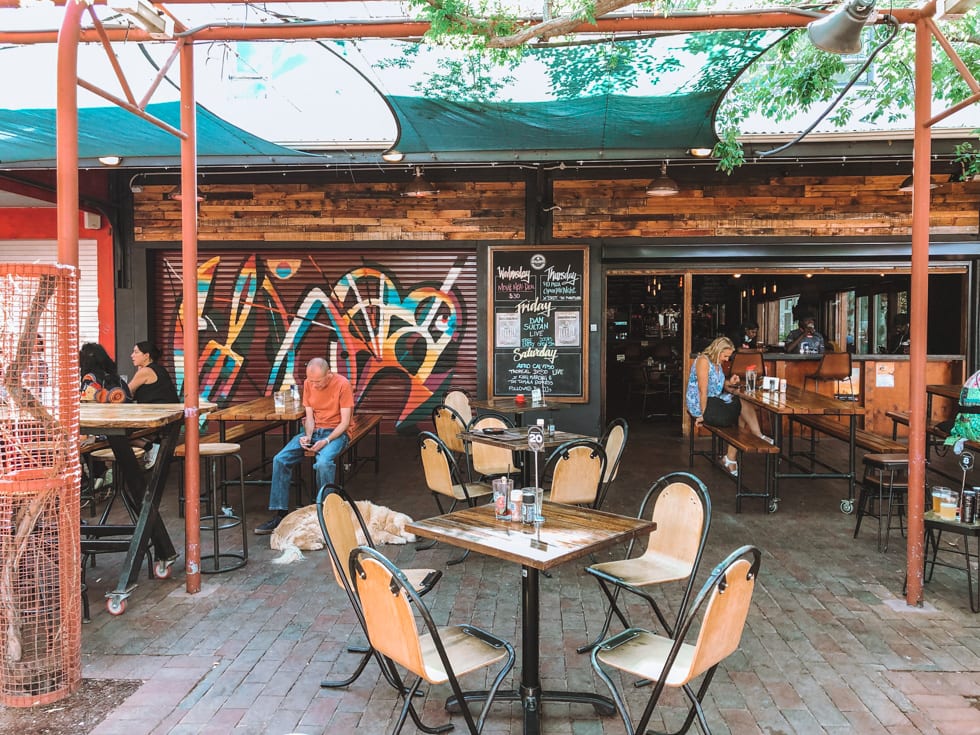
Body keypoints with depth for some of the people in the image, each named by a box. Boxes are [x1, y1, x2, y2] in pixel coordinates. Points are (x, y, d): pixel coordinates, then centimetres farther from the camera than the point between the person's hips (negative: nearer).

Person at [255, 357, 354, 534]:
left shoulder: (342, 384, -13)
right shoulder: (308, 384, 4)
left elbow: (345, 422, -13)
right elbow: (309, 416, 5)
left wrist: (326, 441, -24)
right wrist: (307, 436, -14)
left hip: (336, 432, -5)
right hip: (313, 431, 6)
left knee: (323, 462, -36)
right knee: (280, 459, -15)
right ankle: (279, 513, -9)